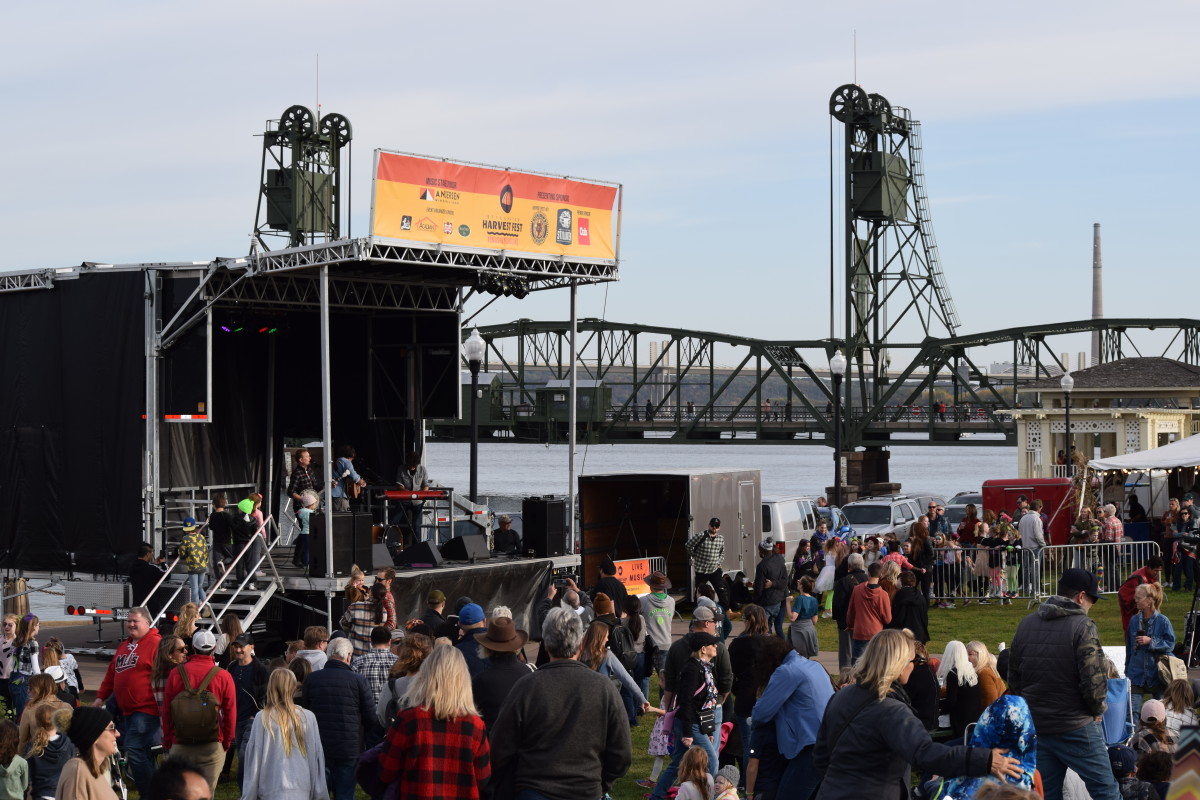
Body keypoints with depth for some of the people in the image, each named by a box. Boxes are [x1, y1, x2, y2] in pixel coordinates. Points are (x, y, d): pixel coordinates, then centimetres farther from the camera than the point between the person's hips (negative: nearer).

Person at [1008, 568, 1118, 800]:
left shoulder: (1026, 624, 9)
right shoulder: (1082, 626, -12)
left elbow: (1013, 677, 14)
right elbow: (1094, 679, -17)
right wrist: (1097, 710, 0)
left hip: (1035, 726, 6)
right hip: (1076, 727, -6)